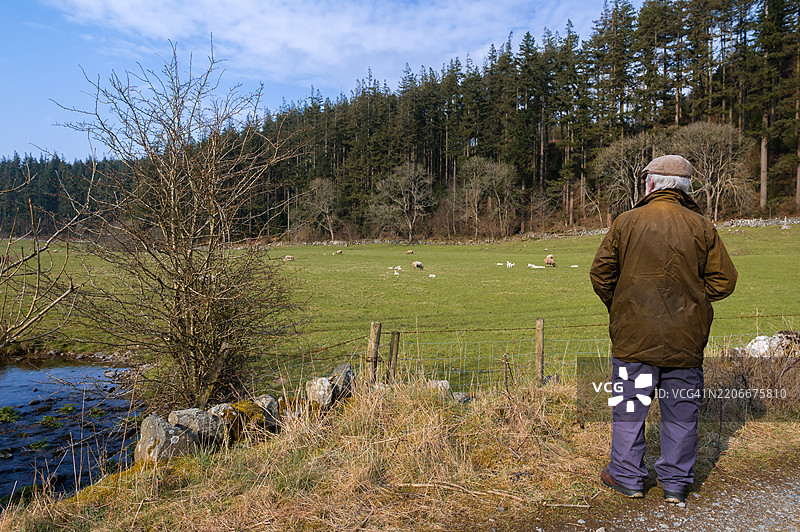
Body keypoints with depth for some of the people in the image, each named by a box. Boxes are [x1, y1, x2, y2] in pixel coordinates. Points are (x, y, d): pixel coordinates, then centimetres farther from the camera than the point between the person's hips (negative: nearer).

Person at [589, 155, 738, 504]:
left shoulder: (626, 222, -4)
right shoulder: (701, 226, 1)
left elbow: (600, 275, -2)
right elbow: (723, 281, 2)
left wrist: (616, 307, 13)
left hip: (633, 334, -1)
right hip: (685, 337, 2)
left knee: (629, 406, 10)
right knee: (680, 411, 13)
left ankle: (627, 477, 21)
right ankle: (676, 483, 23)